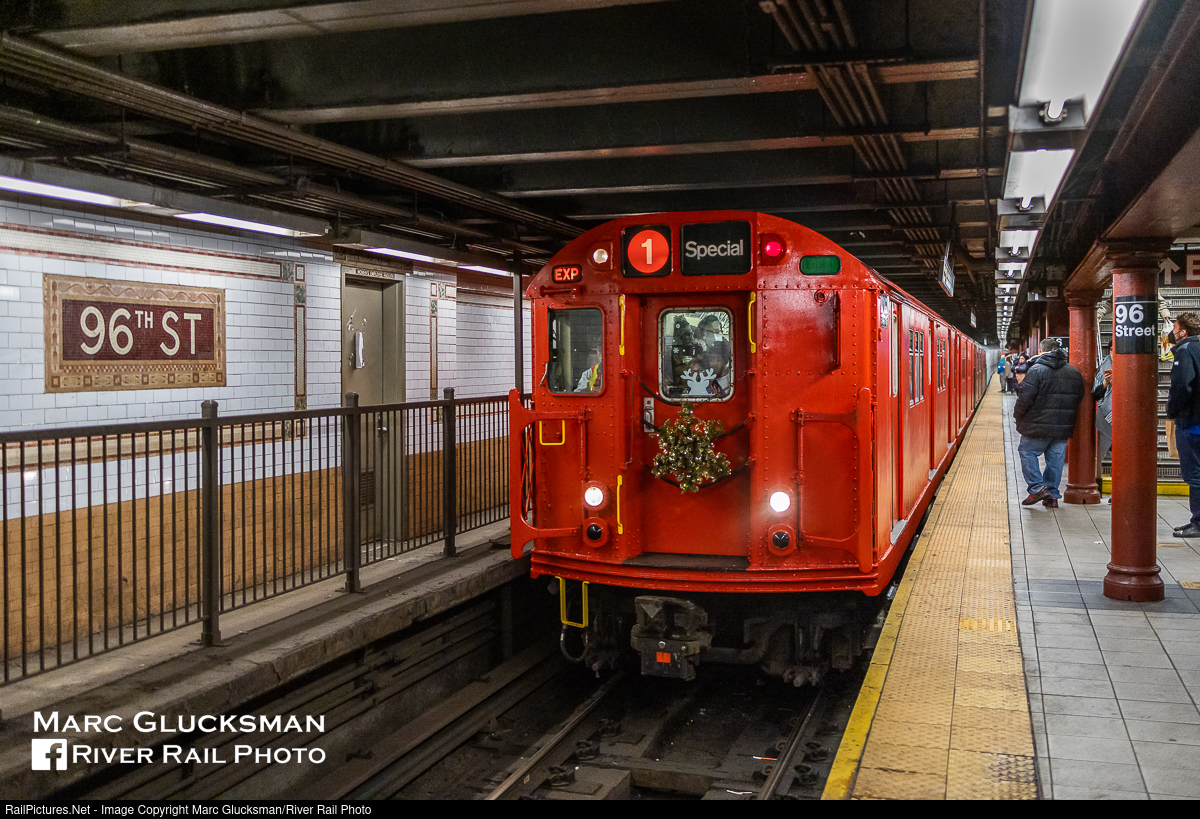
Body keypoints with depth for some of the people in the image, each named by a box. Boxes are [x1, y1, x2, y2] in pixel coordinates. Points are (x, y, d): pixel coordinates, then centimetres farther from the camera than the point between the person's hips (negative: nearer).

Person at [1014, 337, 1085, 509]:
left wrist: (1018, 415, 2)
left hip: (1038, 425, -5)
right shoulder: (1074, 373, 9)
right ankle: (1052, 496, 14)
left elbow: (1025, 398, -14)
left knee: (1027, 452, 10)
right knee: (1055, 459, 11)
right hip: (1064, 427, 5)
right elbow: (1080, 399, 15)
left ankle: (1037, 488, -1)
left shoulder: (1036, 370, -11)